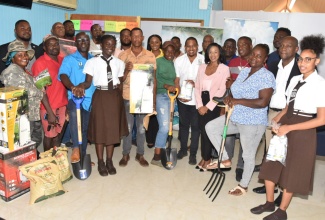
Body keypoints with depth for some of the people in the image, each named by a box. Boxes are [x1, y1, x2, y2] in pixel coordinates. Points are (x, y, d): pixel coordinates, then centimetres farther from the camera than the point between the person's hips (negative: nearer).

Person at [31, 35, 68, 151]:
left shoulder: (62, 60, 6)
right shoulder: (39, 63, -12)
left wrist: (67, 104, 6)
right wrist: (50, 112, -18)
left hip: (62, 105, 5)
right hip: (48, 107, -5)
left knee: (58, 135, 15)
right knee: (49, 135, 9)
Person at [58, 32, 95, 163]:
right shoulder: (69, 59, -1)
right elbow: (63, 75, -18)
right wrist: (72, 87, -38)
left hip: (91, 99, 5)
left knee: (85, 129, 14)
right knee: (74, 114, -37)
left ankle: (82, 156, 31)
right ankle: (75, 148, -26)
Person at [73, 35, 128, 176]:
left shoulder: (119, 63, 7)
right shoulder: (92, 62, -2)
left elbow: (121, 83, 9)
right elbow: (88, 81, -6)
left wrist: (120, 98, 3)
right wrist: (81, 86, -28)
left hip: (115, 97, 3)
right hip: (100, 97, -3)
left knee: (113, 129, 8)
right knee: (99, 129, 4)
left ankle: (109, 161, 23)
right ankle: (100, 162, 20)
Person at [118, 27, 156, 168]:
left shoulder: (150, 56, 1)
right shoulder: (123, 55, 1)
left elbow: (153, 78, 4)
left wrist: (154, 99, 0)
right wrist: (126, 70, -19)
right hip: (127, 96, 0)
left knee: (141, 127, 10)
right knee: (128, 126, 8)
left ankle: (140, 154, 24)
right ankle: (125, 154, 23)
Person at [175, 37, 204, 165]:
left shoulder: (204, 60, -8)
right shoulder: (179, 61, 1)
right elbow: (176, 80, 2)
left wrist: (196, 84, -22)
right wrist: (180, 94, -12)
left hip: (197, 99, -2)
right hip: (183, 99, 3)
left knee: (195, 126, 7)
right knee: (183, 124, 16)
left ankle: (193, 153, 20)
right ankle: (183, 149, 32)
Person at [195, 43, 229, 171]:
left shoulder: (224, 68, -2)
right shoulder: (202, 67, 10)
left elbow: (221, 90, -9)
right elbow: (197, 87, 6)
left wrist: (208, 106, -12)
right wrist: (199, 105, -5)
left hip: (214, 104, -4)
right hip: (202, 103, 4)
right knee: (202, 130, 5)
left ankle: (207, 158, 18)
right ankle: (204, 157, 20)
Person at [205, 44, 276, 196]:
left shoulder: (267, 76, -16)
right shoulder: (244, 72, 8)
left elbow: (263, 102, -26)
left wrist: (237, 101, -23)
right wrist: (229, 98, -8)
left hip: (253, 122, -8)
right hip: (235, 117, 8)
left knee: (248, 155, 7)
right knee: (210, 127, 5)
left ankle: (243, 185, 28)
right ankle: (225, 160, 16)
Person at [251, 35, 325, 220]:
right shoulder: (295, 79, 5)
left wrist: (289, 127, -19)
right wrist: (277, 120, -5)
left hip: (302, 132, -6)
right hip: (285, 126, 6)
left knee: (292, 171, 9)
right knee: (271, 164, 12)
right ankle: (269, 202, 33)